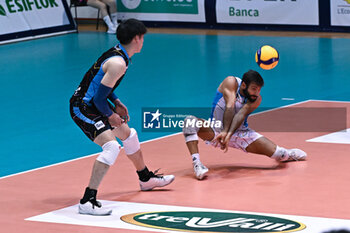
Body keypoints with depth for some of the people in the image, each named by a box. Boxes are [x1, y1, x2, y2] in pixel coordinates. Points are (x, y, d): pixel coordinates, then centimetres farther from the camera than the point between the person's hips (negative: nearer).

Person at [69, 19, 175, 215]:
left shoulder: (116, 53, 5)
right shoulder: (118, 63, -25)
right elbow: (99, 98, -26)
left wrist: (116, 103, 12)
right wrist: (111, 116, -10)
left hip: (94, 105, 11)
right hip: (83, 108, -11)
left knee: (128, 134, 26)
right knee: (111, 146, -26)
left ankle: (146, 178, 49)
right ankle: (88, 201, -29)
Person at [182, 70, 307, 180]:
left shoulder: (256, 99, -8)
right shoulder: (231, 82, -15)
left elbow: (241, 114, -24)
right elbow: (230, 107, -27)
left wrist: (229, 135, -40)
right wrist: (224, 132, -39)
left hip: (239, 133, 2)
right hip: (216, 130, -2)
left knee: (276, 152, -9)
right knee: (190, 121, -32)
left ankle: (286, 154, 31)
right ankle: (196, 163, -39)